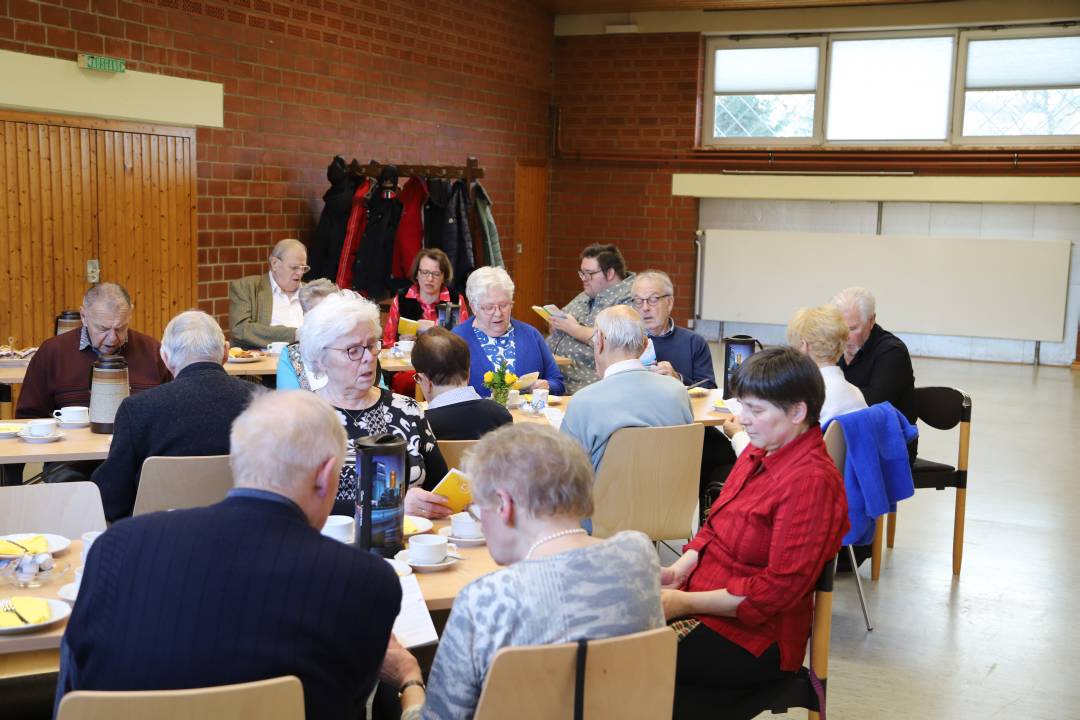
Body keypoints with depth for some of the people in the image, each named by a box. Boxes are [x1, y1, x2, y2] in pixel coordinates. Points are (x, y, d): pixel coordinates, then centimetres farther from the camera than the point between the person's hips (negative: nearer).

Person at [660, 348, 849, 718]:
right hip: (704, 601, 8)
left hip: (756, 637, -8)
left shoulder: (812, 482, -21)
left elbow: (778, 590, -21)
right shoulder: (759, 452, 6)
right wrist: (681, 568, -3)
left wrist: (685, 603, -19)